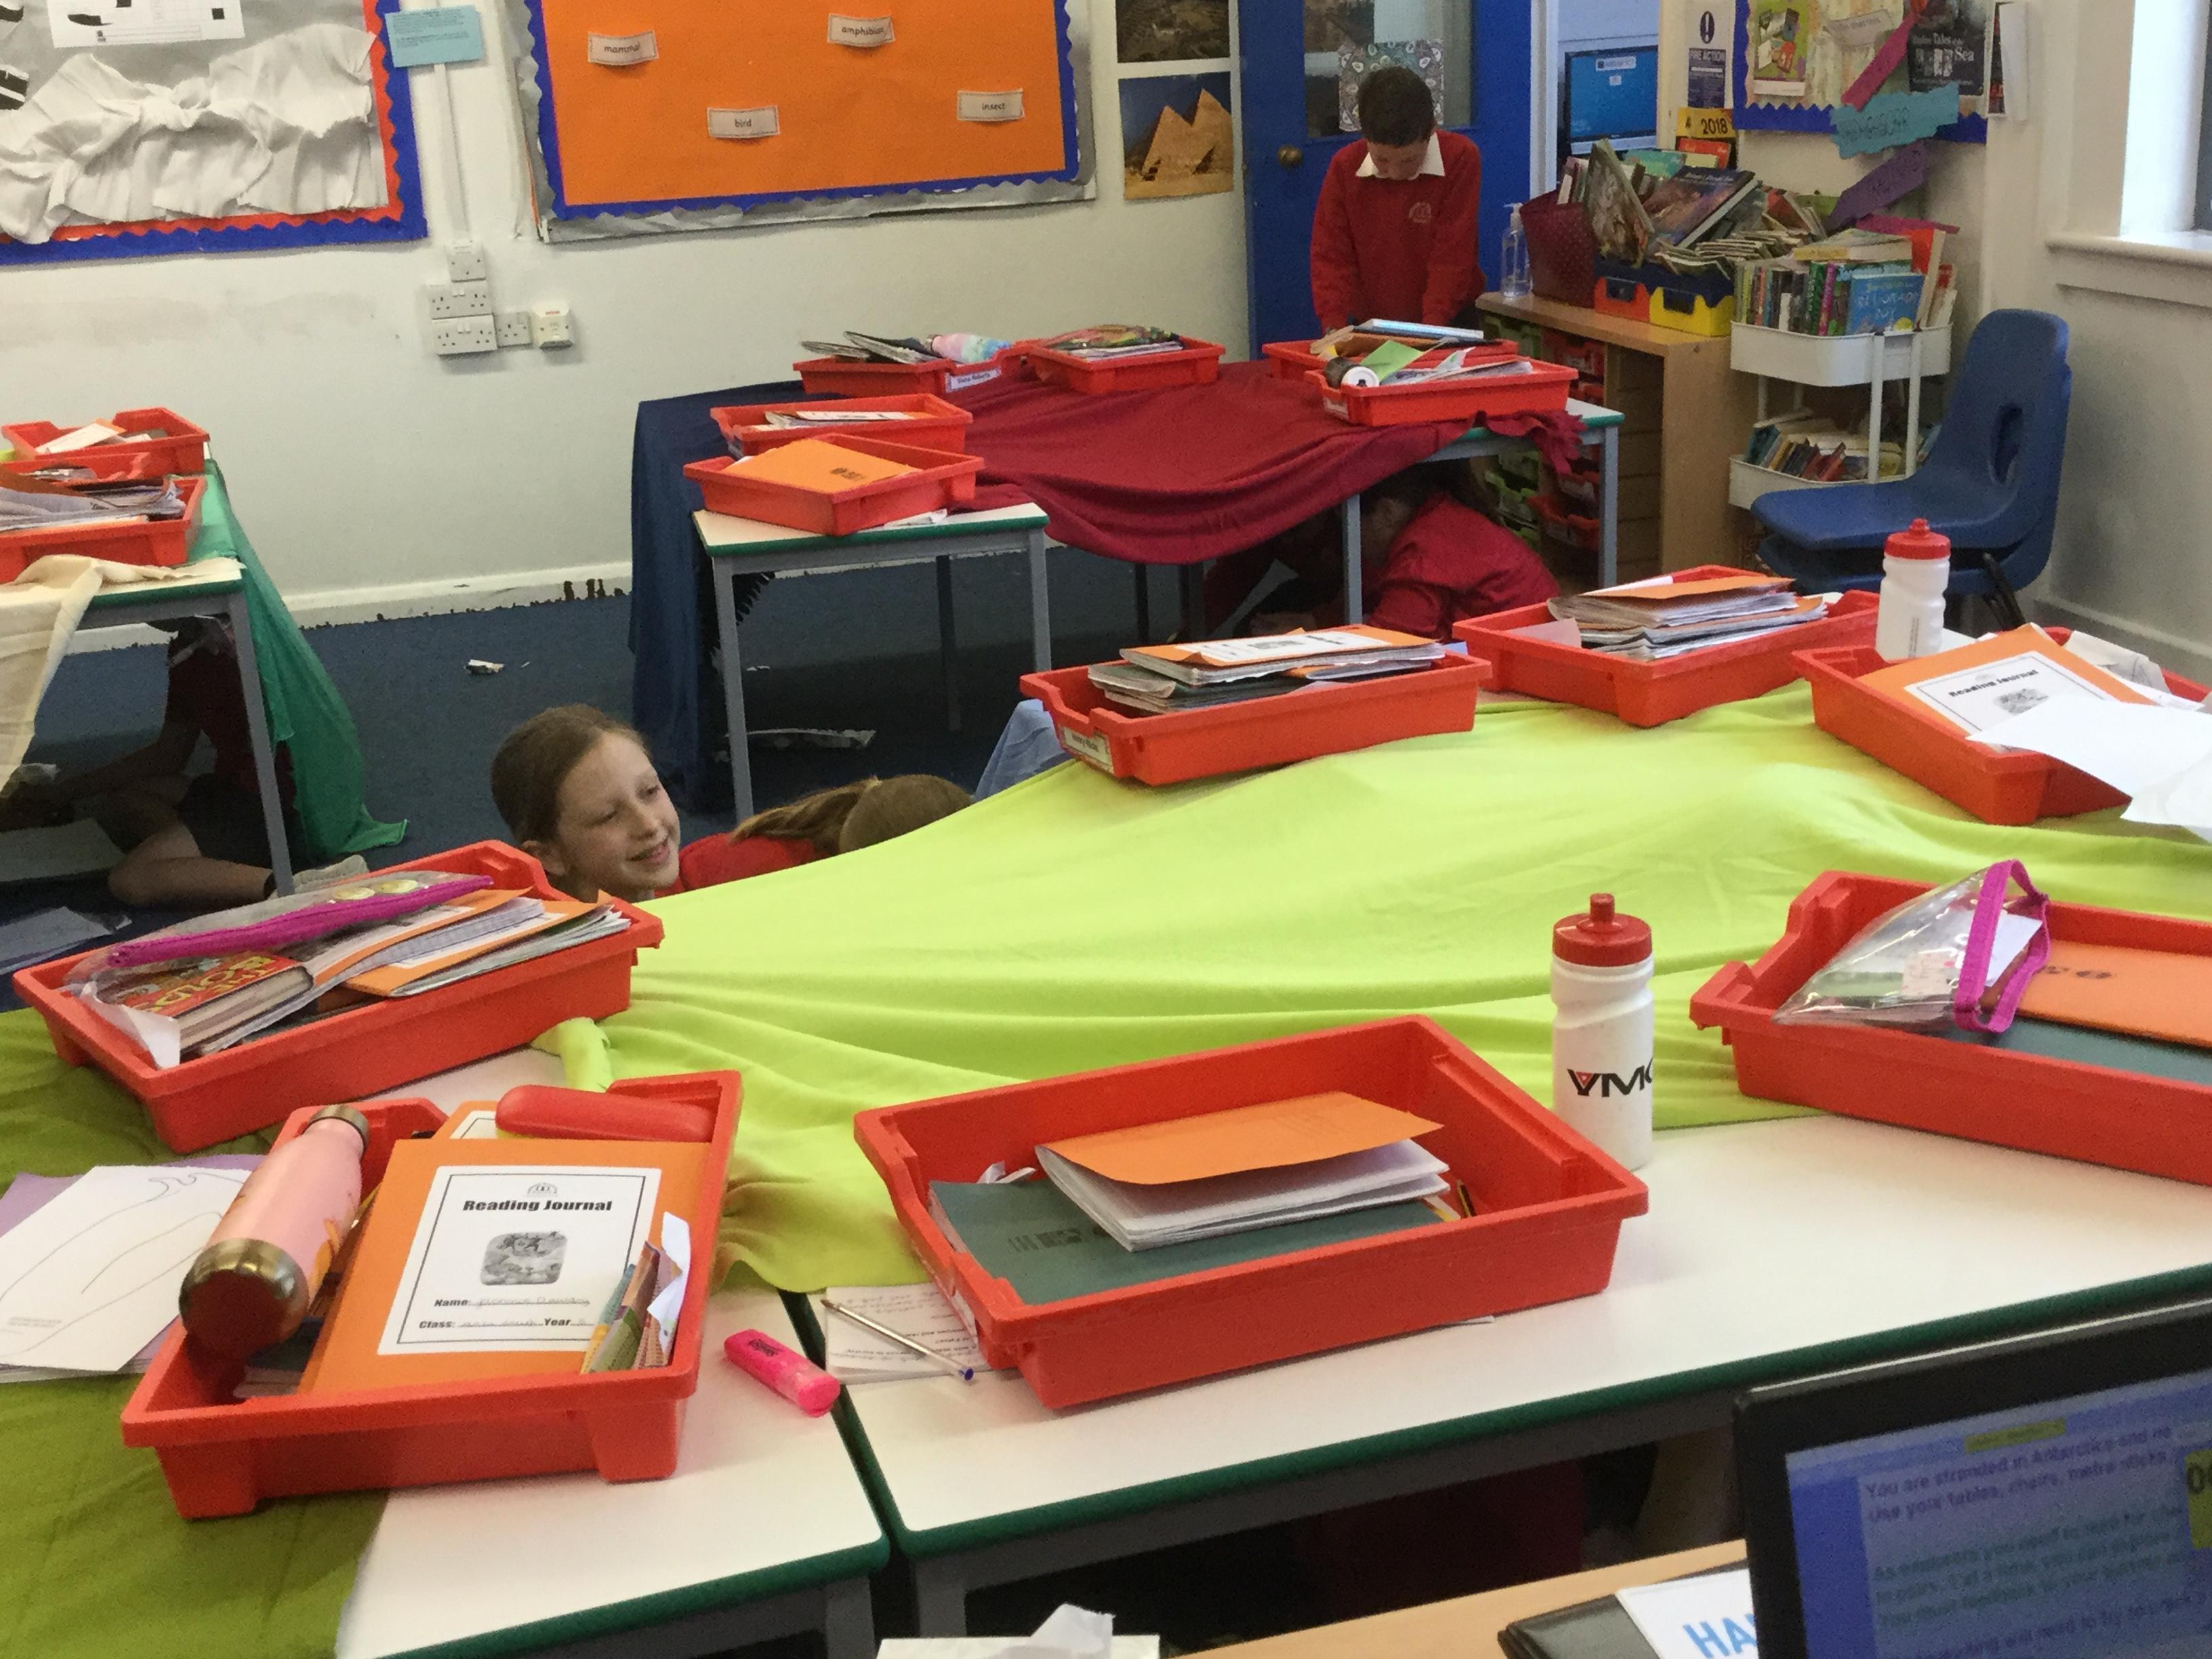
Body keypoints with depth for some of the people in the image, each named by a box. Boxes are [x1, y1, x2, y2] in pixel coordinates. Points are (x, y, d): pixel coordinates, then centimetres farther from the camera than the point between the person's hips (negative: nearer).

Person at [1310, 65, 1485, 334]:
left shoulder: (1460, 158, -11)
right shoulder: (1345, 167, -4)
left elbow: (1453, 257, -14)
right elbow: (1331, 254, -4)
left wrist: (1431, 331, -24)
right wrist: (1334, 329, -19)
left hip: (1447, 325, -2)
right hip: (1368, 326, 2)